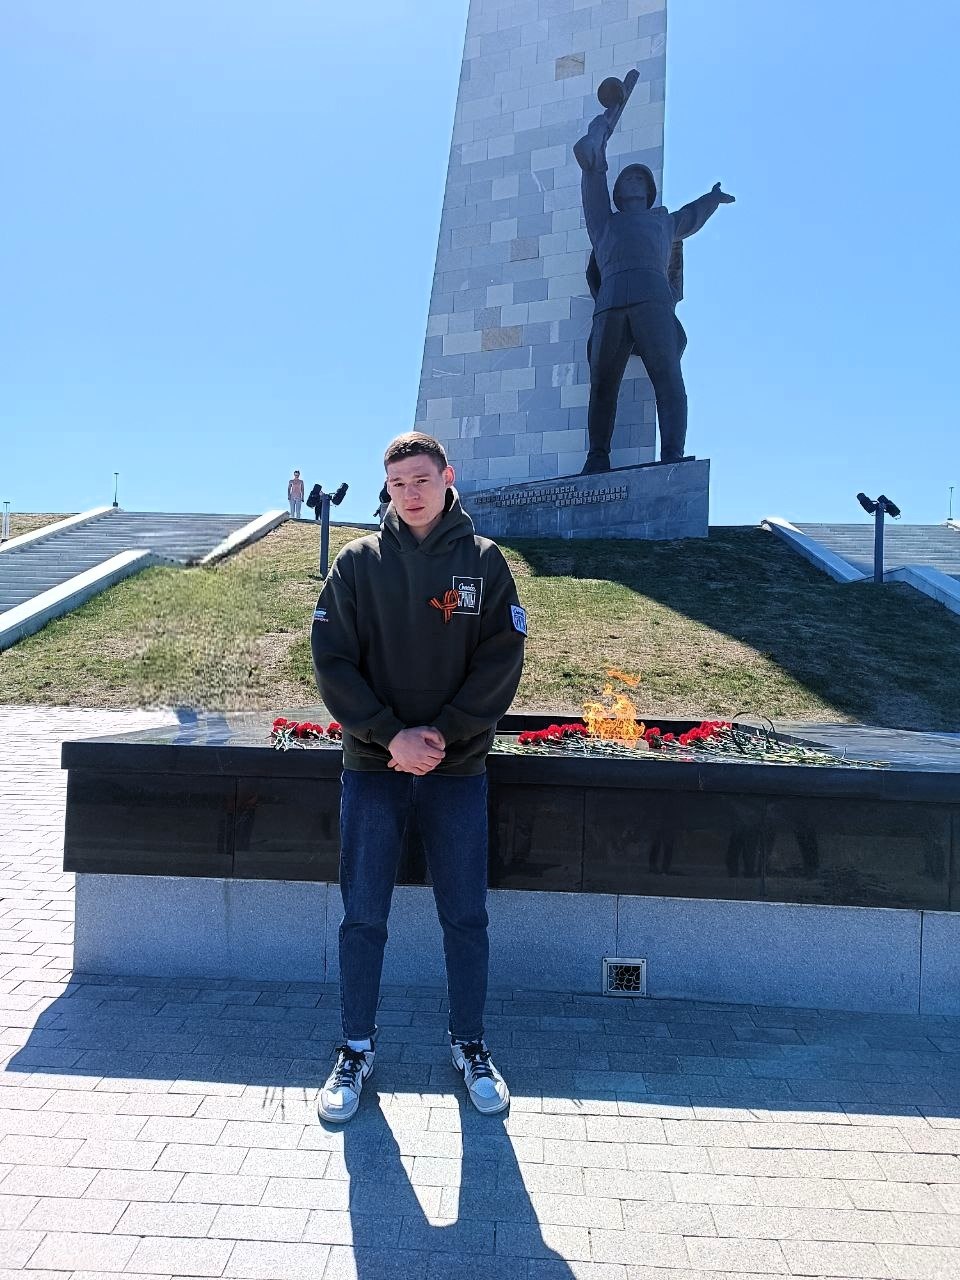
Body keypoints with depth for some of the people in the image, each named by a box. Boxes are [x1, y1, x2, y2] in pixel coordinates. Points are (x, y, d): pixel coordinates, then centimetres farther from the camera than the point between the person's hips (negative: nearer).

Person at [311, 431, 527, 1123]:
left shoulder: (484, 560, 1)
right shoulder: (358, 562, 2)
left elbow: (501, 662, -3)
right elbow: (333, 659, -3)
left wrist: (442, 734, -13)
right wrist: (390, 735, -13)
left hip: (459, 768, 0)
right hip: (373, 767, 0)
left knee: (466, 917, 9)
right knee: (363, 917, 8)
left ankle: (471, 1045, 29)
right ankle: (357, 1049, 26)